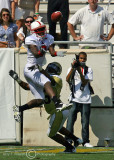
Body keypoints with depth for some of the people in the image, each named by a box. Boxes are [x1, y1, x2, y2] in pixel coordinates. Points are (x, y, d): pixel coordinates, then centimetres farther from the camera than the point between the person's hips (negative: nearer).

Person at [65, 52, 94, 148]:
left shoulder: (88, 70, 7)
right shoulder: (72, 69, 8)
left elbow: (84, 82, -7)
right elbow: (67, 80, -10)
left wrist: (79, 71, -18)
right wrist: (73, 68, -20)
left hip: (86, 100, 1)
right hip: (74, 99, -1)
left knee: (85, 121, 3)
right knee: (70, 120, -10)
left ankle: (85, 141, 10)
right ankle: (68, 140, -9)